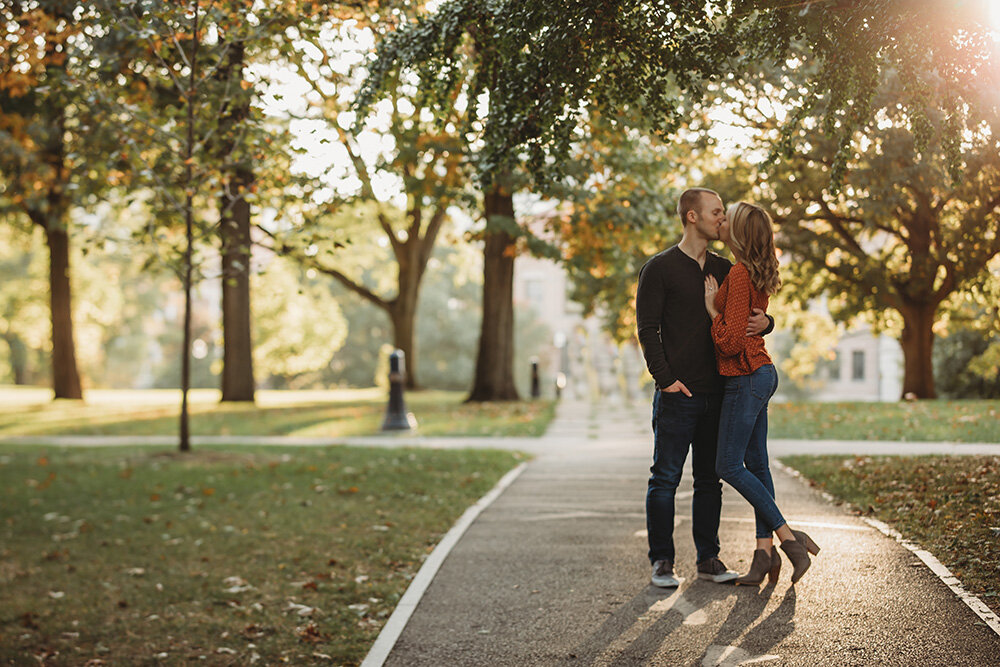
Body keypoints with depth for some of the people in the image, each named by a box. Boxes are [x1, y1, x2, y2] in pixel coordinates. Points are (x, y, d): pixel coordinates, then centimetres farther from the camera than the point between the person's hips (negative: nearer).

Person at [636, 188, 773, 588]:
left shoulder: (723, 270, 15)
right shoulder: (660, 268, -2)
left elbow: (751, 313, 20)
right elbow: (647, 329, -6)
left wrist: (765, 323, -5)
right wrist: (665, 379, -15)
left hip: (715, 392, 5)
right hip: (677, 394, -5)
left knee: (710, 479, 9)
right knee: (665, 479, -2)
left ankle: (707, 558, 17)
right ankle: (662, 562, 6)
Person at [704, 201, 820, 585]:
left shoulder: (739, 276, -18)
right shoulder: (757, 274, 11)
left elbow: (730, 342, -22)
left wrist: (712, 308, -10)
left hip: (746, 377, -10)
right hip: (760, 372, 10)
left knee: (729, 465, -4)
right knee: (756, 464, 9)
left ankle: (789, 536, -2)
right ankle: (764, 552, 11)